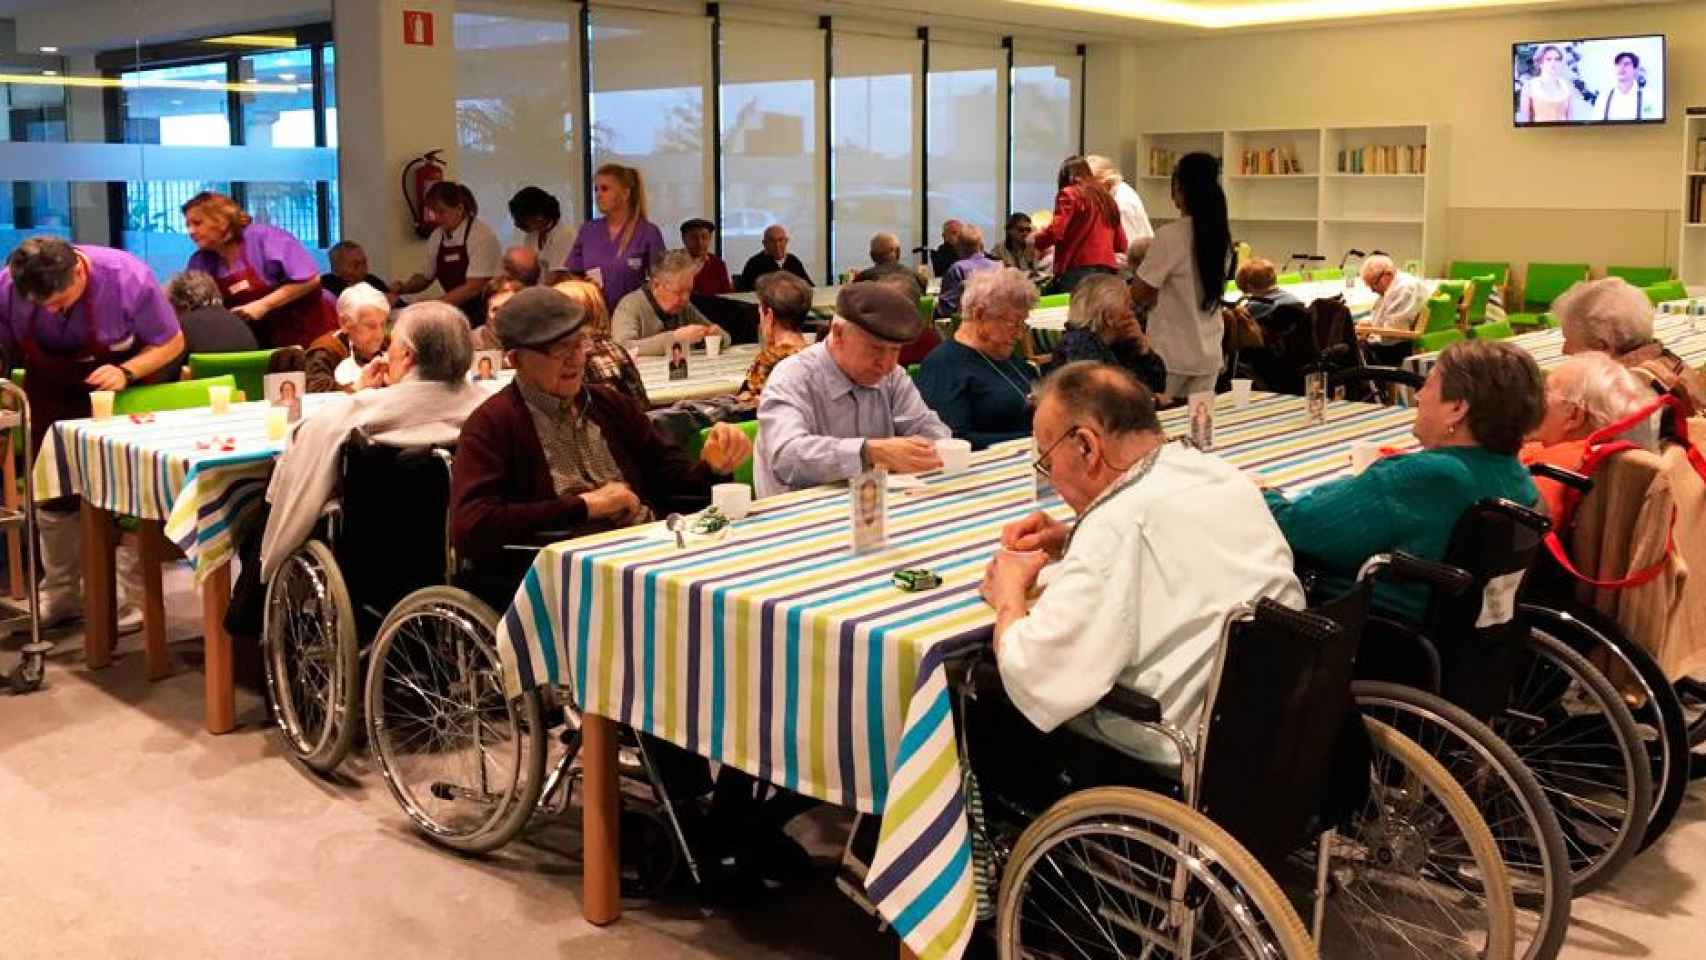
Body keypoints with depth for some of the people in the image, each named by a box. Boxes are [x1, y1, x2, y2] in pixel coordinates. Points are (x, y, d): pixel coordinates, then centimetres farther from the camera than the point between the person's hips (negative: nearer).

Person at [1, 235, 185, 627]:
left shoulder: (128, 277, -31)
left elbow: (172, 343, -20)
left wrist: (126, 373, -35)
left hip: (124, 384, -3)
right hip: (51, 392, 3)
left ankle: (132, 597, 1)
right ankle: (59, 594, 20)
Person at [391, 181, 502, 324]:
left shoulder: (480, 235, -13)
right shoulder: (437, 236, 7)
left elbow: (474, 287, -18)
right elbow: (426, 277, 21)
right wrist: (403, 287, 2)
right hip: (459, 315, 6)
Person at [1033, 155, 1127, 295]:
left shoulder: (1069, 194, 1)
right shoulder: (1106, 197, 20)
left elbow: (1055, 232, -10)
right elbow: (1121, 244, 22)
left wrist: (1036, 240, 9)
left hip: (1079, 270, -6)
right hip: (1109, 269, 6)